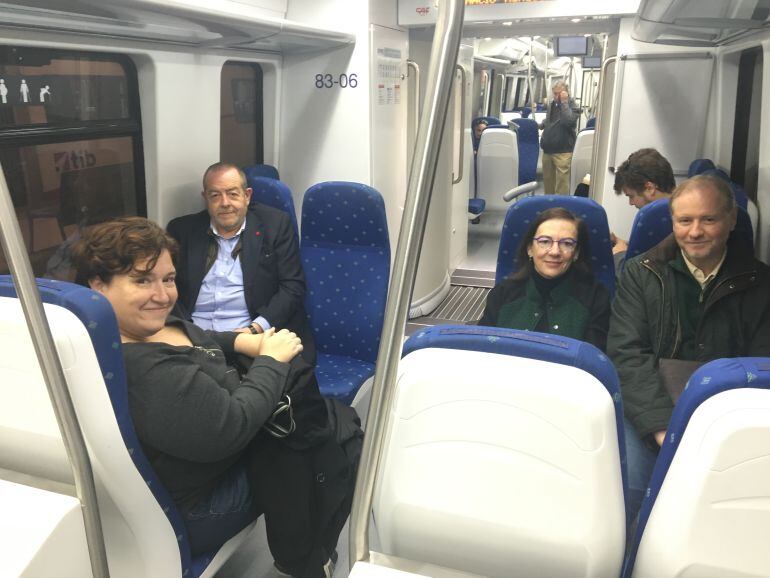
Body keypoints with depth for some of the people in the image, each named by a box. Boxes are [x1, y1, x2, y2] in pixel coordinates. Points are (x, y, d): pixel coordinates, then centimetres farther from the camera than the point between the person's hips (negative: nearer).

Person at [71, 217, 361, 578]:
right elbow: (231, 427, -31)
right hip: (201, 500, -9)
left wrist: (242, 342, -3)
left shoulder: (142, 325, -4)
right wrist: (270, 360, -18)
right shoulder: (140, 371, -35)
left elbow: (197, 342, 15)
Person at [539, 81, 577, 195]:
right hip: (547, 149, 7)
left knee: (562, 181, -8)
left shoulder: (571, 105, -7)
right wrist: (540, 126, 12)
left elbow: (568, 121, -27)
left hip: (562, 151, -7)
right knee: (547, 179, 17)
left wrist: (564, 102, -23)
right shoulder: (552, 104, 13)